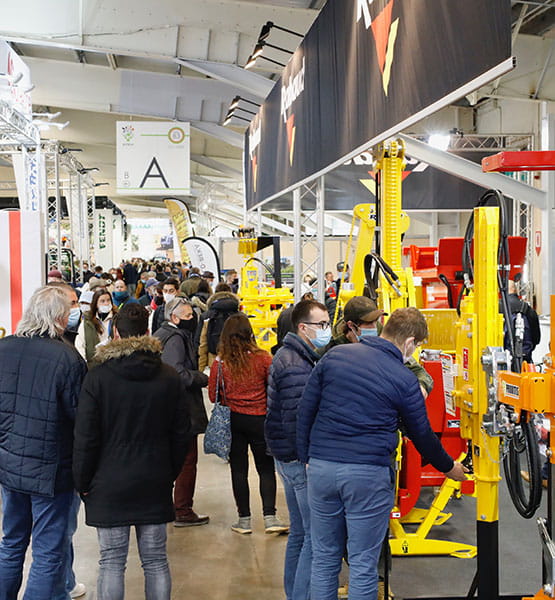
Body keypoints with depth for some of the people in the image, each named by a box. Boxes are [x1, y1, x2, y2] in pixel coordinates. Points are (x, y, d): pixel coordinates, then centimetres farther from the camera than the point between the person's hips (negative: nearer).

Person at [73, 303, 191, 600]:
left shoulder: (97, 377, -9)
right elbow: (181, 433, 5)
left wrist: (82, 481, 4)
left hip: (109, 484, -3)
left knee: (111, 562, 4)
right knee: (156, 560, 10)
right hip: (155, 484, 3)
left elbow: (85, 437, -8)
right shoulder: (169, 377, 1)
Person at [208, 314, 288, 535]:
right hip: (259, 419, -1)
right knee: (266, 468, 9)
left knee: (238, 469, 9)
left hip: (232, 420, 1)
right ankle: (270, 517, 3)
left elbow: (213, 395, 0)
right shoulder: (263, 358, -10)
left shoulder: (220, 363, -7)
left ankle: (244, 519, 13)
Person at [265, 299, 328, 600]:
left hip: (291, 459, 11)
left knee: (300, 532, 19)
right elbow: (297, 420, -23)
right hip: (301, 460, -11)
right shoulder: (296, 366, -19)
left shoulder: (292, 356, 13)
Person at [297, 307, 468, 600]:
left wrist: (307, 456, 16)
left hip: (321, 468, 4)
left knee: (324, 559, 15)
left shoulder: (335, 355, 6)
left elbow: (305, 410, 8)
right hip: (369, 476, -4)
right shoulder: (404, 380, -4)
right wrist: (449, 467, 25)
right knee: (363, 564, 8)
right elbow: (422, 436, 7)